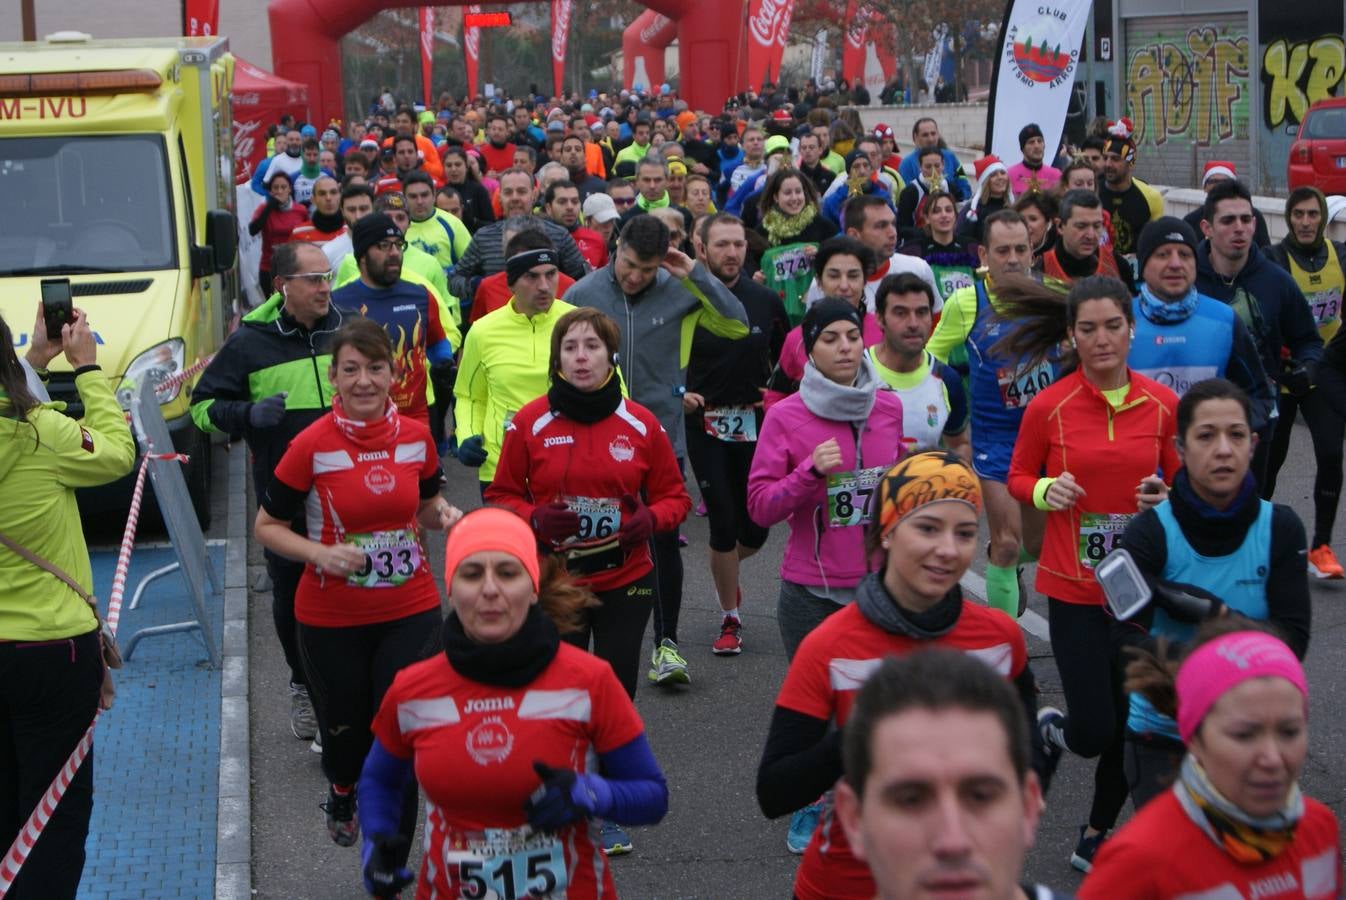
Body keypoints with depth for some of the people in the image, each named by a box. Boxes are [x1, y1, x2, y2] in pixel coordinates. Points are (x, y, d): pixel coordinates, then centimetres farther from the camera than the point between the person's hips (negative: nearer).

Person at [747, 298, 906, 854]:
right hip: (810, 592, -2)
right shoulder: (785, 417, -7)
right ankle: (806, 812, 29)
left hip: (879, 585, 2)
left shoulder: (890, 408, 3)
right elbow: (760, 505, -9)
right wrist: (810, 473, -22)